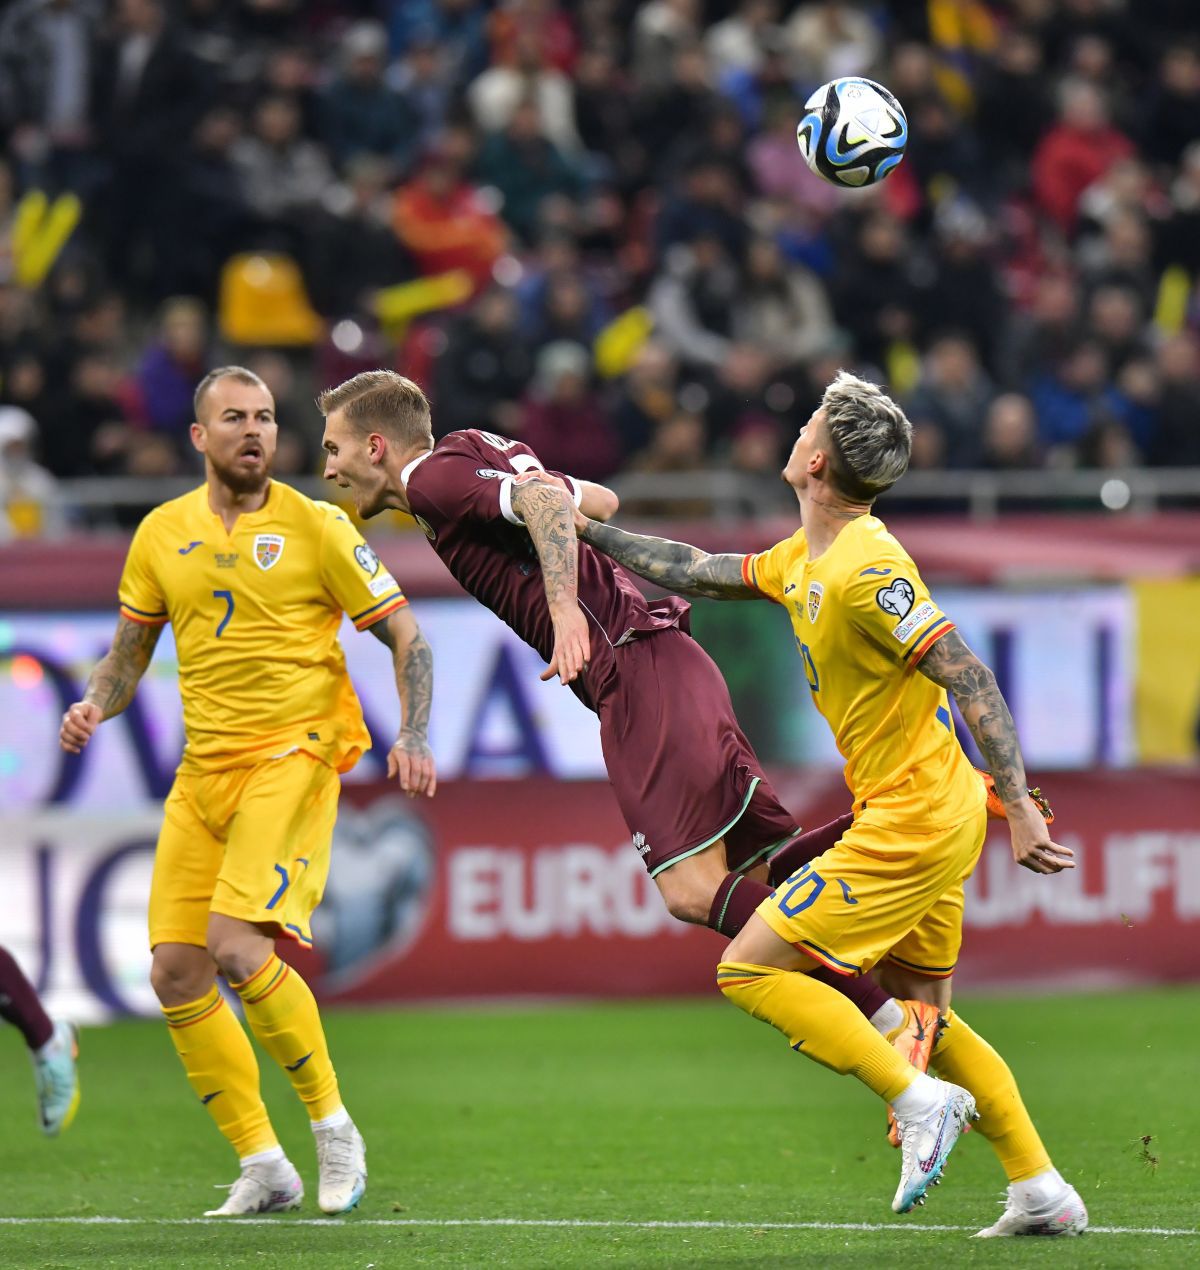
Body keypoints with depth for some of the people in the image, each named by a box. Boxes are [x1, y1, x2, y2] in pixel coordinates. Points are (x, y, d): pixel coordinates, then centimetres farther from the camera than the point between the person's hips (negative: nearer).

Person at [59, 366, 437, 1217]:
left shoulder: (314, 526, -2)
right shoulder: (163, 533, 10)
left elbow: (405, 636, 0)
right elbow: (129, 653, 20)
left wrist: (414, 738, -14)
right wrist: (94, 707, -1)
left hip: (293, 756, -5)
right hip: (203, 769, 5)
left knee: (238, 947, -22)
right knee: (176, 973, -3)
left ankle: (333, 1127, -4)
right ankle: (264, 1168, 7)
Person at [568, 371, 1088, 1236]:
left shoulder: (866, 571, -21)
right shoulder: (803, 561, 9)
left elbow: (971, 679, -23)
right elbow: (699, 573, 25)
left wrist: (1020, 810, -26)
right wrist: (587, 532, 28)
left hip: (910, 823, -10)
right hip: (938, 821, 10)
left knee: (751, 969, -6)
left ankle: (920, 1099, -10)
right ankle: (1042, 1194, 16)